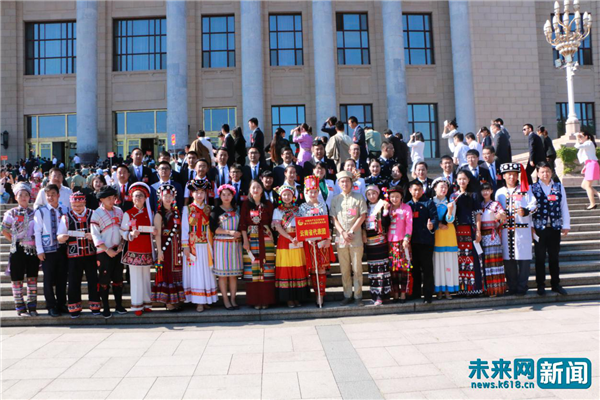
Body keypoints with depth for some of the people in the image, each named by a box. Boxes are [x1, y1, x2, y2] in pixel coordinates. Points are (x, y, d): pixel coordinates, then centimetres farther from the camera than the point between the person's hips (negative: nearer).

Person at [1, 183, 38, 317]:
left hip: (33, 249, 2)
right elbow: (4, 231, 4)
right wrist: (15, 241, 1)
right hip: (18, 250, -2)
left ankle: (32, 307, 14)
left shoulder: (34, 213, 7)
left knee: (32, 278, 6)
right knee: (17, 279, 3)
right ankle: (20, 308, 12)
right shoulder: (11, 213, 0)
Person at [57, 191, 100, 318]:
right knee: (74, 282, 5)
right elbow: (60, 238, 4)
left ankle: (94, 305, 18)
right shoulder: (66, 217, 6)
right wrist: (62, 237, -19)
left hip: (90, 254, 0)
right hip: (73, 255, 0)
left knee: (93, 280, 5)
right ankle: (74, 307, 18)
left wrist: (93, 236, -15)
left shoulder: (92, 215, 5)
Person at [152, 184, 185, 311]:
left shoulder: (176, 212, 11)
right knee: (167, 273, -1)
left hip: (176, 247, 6)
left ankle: (176, 300, 19)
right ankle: (168, 302, 7)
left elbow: (179, 230, 11)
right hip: (166, 247, -6)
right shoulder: (159, 214, -7)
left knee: (176, 272, 10)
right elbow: (157, 234, -11)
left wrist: (182, 247, 7)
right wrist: (159, 250, -16)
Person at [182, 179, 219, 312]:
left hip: (206, 245, 3)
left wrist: (212, 245, 1)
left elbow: (211, 227, 7)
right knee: (196, 271, -2)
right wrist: (185, 246, -7)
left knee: (207, 271, 5)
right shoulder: (188, 209, 2)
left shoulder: (208, 209, 9)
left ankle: (206, 300, 13)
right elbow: (184, 228, -1)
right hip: (193, 245, -3)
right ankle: (198, 302, 2)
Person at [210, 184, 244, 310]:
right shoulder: (216, 210, 1)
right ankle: (225, 300, 5)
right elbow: (213, 228, -8)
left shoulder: (236, 209, 13)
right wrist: (229, 232, -16)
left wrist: (238, 234, -3)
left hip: (235, 244, 3)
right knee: (222, 273, -2)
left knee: (234, 273, 4)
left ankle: (233, 299, 10)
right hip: (221, 244, -3)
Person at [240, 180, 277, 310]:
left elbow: (272, 222, 5)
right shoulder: (246, 204, 4)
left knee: (266, 270, 0)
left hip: (266, 239, 1)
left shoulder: (268, 204, 7)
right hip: (251, 239, -1)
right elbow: (242, 223, 0)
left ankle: (266, 300, 9)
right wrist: (245, 240, -7)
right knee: (253, 270, -1)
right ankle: (255, 300, 8)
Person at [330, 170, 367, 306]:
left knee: (357, 269, 0)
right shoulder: (335, 199, 11)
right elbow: (334, 218, 6)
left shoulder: (359, 197, 4)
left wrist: (351, 231, -9)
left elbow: (362, 216, -2)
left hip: (356, 238, -2)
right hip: (340, 239, 2)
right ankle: (347, 296, 14)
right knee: (344, 269, 6)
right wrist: (342, 232, -8)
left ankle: (358, 296, 9)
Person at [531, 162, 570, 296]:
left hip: (555, 228, 2)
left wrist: (566, 225, 4)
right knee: (540, 258, 5)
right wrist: (530, 227, -7)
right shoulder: (533, 188, 0)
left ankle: (555, 284, 22)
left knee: (554, 257, 10)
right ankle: (540, 285, 15)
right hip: (539, 228, -2)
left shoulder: (559, 187, 8)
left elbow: (564, 207, 8)